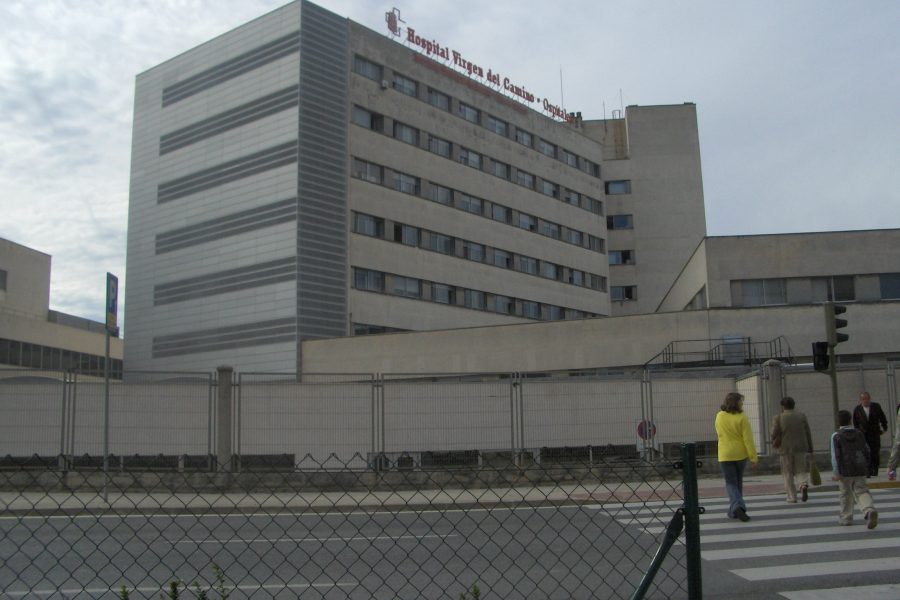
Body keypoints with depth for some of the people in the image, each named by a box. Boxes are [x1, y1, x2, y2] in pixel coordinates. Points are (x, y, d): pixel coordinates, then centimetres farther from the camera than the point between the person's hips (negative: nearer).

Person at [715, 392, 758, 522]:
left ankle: (737, 507, -19)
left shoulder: (719, 416, -2)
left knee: (731, 483, 3)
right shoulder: (742, 418, -13)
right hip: (740, 454, -1)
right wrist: (753, 457, -13)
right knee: (738, 482, 17)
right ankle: (733, 510, 23)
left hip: (725, 455, 1)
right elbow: (748, 439, -15)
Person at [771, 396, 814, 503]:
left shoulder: (778, 418, -6)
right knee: (801, 472, 11)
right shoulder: (802, 416, 2)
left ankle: (792, 497, 8)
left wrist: (774, 443, 12)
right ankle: (804, 485, -18)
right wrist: (810, 450, 6)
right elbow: (808, 434, 1)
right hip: (801, 449, 2)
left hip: (786, 450, -2)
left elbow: (775, 436, -10)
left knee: (788, 474, 10)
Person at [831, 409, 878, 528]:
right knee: (862, 492, 2)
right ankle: (870, 510, -24)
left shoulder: (836, 436, -7)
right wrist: (866, 467, 28)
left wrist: (836, 473, -12)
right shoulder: (859, 433, 7)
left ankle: (846, 518, 19)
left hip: (845, 471, -3)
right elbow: (866, 451, 15)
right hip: (860, 470, 3)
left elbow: (835, 455, -13)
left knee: (846, 494, 11)